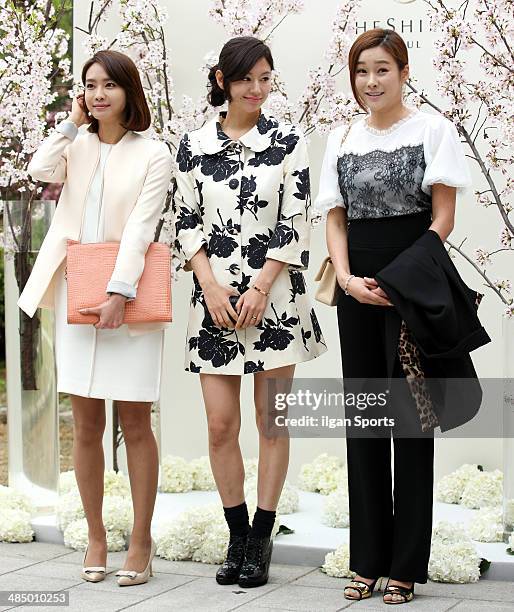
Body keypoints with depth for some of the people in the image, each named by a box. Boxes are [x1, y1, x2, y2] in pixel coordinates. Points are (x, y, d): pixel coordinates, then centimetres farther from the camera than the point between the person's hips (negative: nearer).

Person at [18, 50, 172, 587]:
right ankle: (95, 537, 18)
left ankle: (141, 542, 10)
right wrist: (72, 122, -1)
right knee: (86, 426, 6)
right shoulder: (76, 146, 11)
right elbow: (40, 171, -10)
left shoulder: (152, 155, 0)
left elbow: (140, 229, -10)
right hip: (76, 295, 3)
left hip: (128, 298, -3)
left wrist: (120, 293, -19)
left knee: (135, 425, 0)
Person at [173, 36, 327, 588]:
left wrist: (258, 288, -10)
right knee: (220, 426, 2)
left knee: (272, 423, 3)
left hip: (274, 298, -1)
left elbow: (296, 224, -3)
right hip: (215, 299, 2)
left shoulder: (287, 143, 2)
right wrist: (212, 288, -6)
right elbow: (186, 225, 6)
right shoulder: (193, 147, 6)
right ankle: (237, 536, 17)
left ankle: (261, 539, 14)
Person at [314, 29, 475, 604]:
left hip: (413, 288, -4)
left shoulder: (432, 128, 1)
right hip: (358, 290, 4)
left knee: (410, 417, -2)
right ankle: (368, 559, 14)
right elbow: (336, 219, 10)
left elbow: (444, 215, -5)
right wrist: (347, 278, -8)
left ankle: (406, 564, 5)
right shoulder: (342, 139, 13)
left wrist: (400, 282, -14)